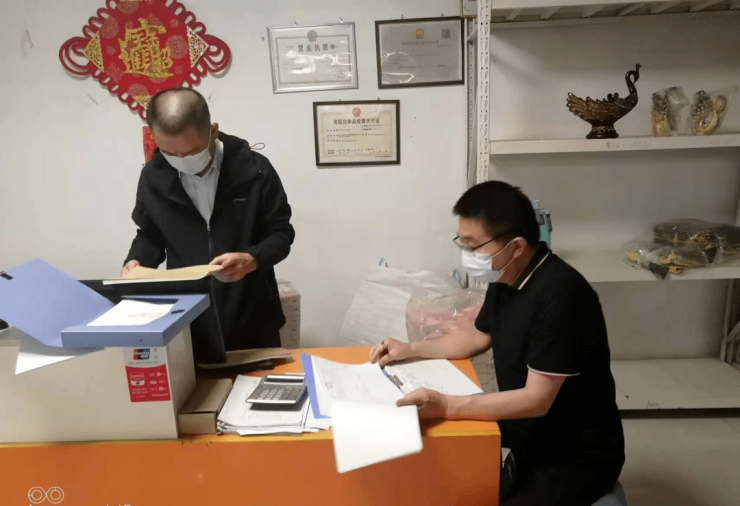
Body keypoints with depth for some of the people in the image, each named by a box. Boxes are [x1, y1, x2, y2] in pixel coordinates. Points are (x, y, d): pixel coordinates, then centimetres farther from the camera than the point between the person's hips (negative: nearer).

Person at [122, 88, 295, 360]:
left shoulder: (254, 169, -12)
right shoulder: (153, 176, -3)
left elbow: (281, 233, -5)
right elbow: (150, 235, 12)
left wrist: (252, 260, -24)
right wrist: (136, 261, -8)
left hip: (251, 320, -2)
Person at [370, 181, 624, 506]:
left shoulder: (559, 294, -29)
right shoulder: (505, 278, -3)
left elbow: (536, 400, -29)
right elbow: (478, 337, 12)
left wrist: (445, 406, -34)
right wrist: (409, 350, 3)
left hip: (579, 455, -8)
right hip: (528, 432, 8)